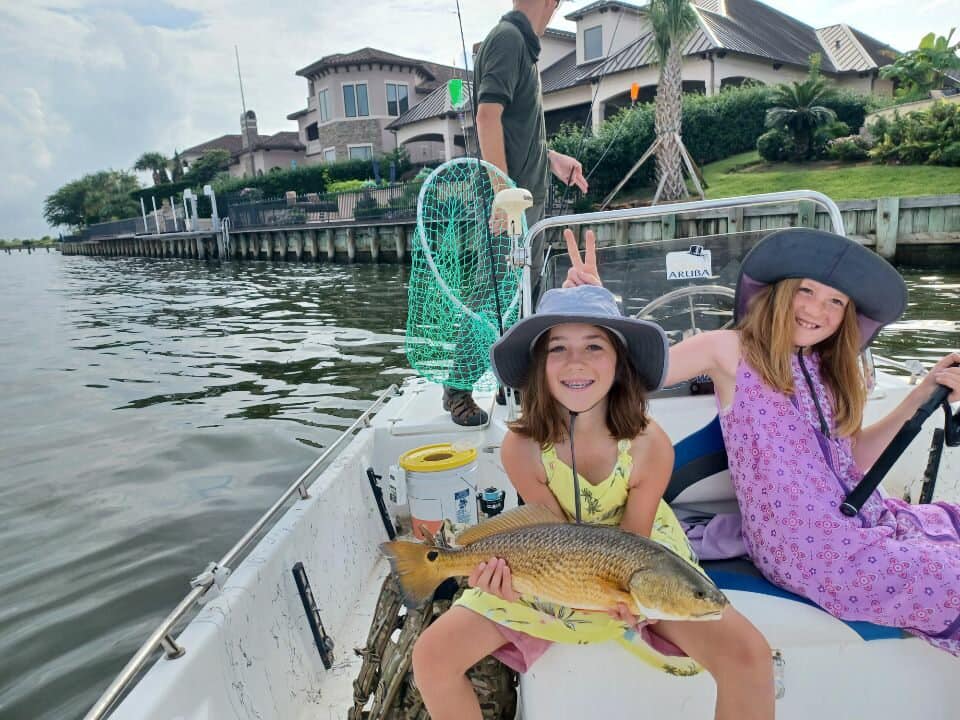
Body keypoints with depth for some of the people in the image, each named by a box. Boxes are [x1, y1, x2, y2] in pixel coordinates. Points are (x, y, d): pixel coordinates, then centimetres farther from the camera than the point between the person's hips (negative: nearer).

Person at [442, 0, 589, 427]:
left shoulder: (521, 43, 18)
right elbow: (488, 115, -21)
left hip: (528, 195, 10)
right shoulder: (508, 38, -10)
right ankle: (457, 388, 7)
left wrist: (552, 159, 25)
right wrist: (503, 189, -26)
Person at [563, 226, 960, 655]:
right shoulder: (732, 351, -4)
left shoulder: (831, 370, 16)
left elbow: (856, 457, 15)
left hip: (872, 520, 8)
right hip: (805, 542, -7)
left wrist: (923, 396, 11)